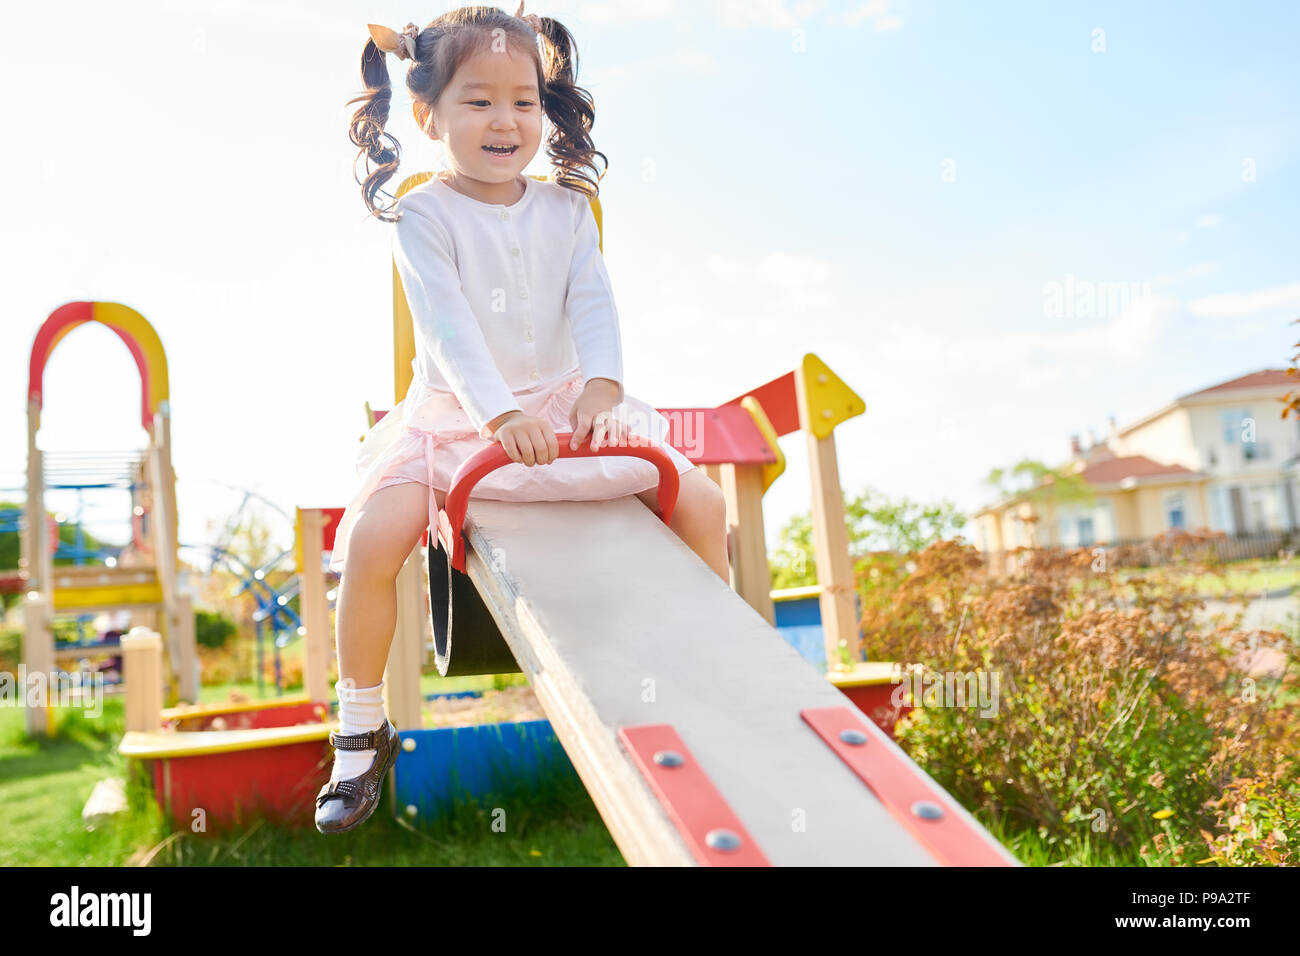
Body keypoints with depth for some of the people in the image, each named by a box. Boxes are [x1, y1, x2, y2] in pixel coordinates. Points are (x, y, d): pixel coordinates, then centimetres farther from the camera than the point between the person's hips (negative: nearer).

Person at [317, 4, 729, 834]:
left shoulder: (567, 210, 7)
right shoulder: (424, 215, -5)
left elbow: (594, 306, -6)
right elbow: (448, 325, -19)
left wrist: (602, 387, -26)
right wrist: (500, 412, -35)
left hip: (563, 403, 3)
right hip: (454, 416, -2)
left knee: (704, 500, -10)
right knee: (374, 535, -25)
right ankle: (361, 735, -1)